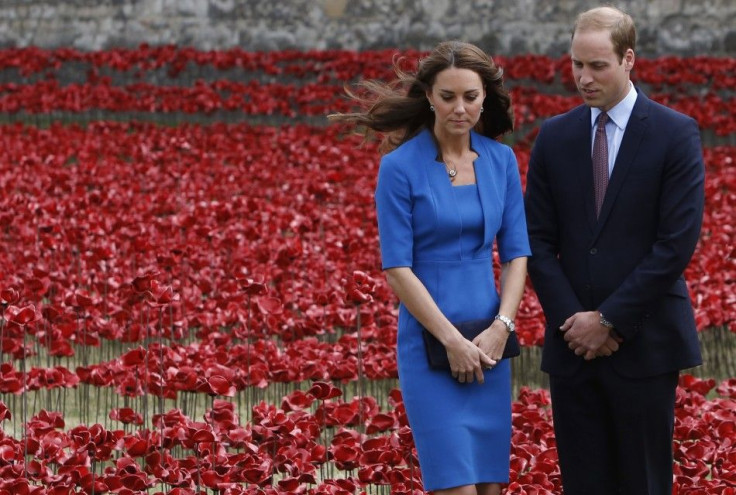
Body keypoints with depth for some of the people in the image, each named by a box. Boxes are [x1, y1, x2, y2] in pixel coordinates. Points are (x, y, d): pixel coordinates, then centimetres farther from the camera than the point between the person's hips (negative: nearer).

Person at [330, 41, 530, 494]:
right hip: (430, 342, -5)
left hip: (489, 342, 5)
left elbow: (517, 252, 7)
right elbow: (397, 266, -10)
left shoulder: (501, 160, 5)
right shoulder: (400, 167, -8)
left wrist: (501, 326, -8)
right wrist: (452, 340, -13)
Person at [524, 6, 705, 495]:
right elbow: (538, 239, 6)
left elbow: (677, 242, -11)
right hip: (573, 344, 4)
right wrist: (571, 319, -7)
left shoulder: (676, 134, -5)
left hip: (644, 344, -4)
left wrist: (611, 321, -12)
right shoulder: (554, 137, 8)